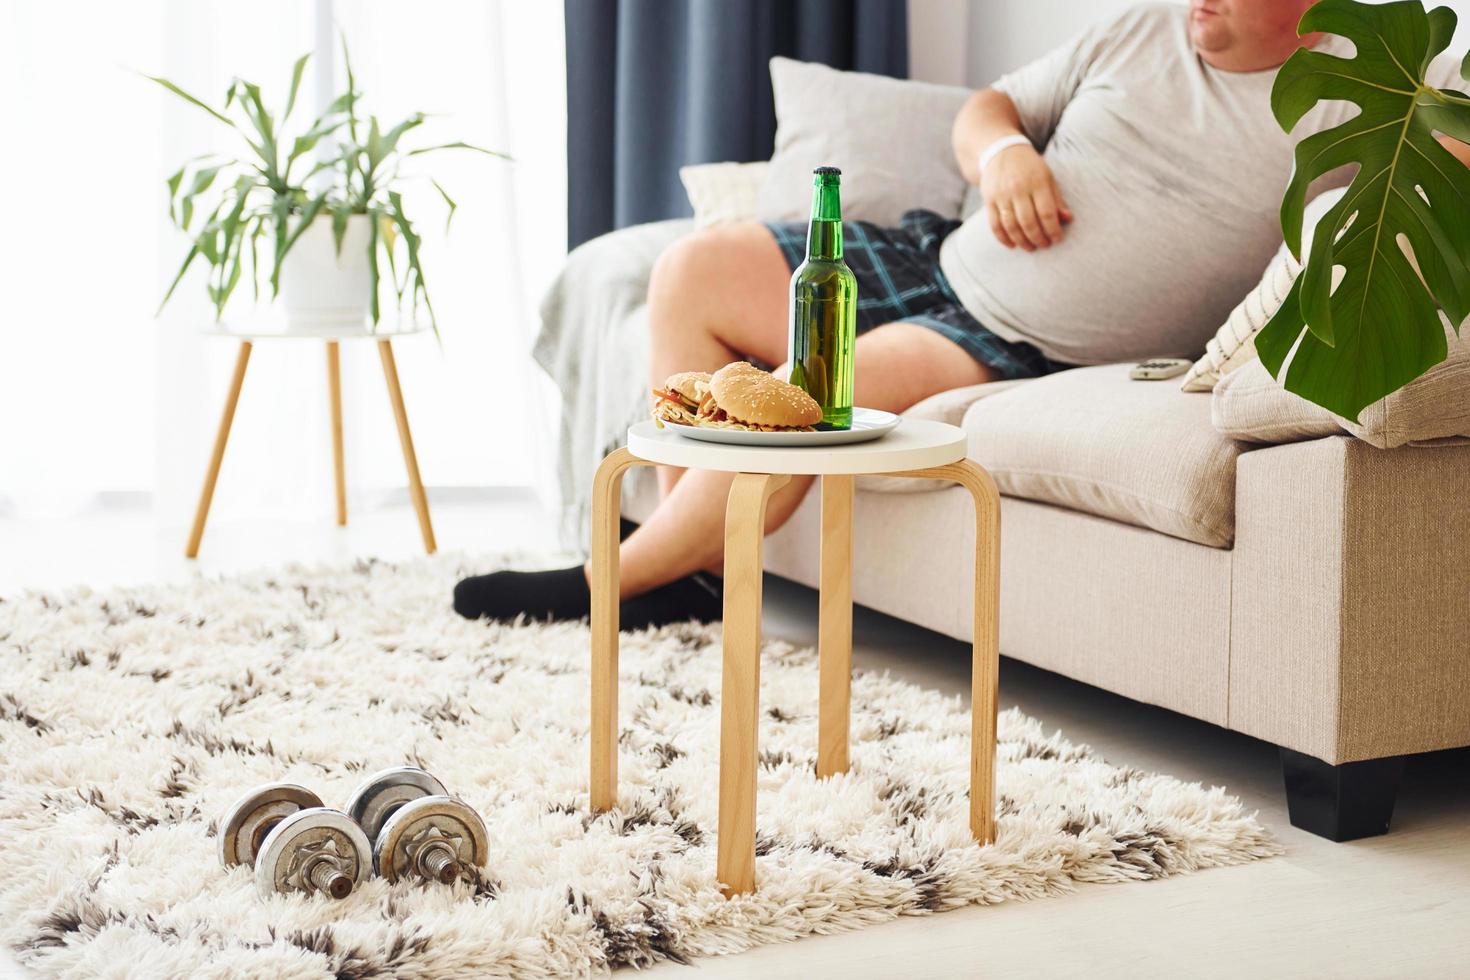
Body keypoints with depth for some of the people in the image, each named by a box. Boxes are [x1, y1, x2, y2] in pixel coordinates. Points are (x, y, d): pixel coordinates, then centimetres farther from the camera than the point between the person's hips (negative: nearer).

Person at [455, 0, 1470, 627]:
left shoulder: (1344, 101, -4)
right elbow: (987, 106, 17)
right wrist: (1005, 152, -5)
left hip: (1031, 354, -7)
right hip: (941, 261, 7)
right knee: (695, 269, 0)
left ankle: (616, 580, -7)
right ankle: (692, 568, 5)